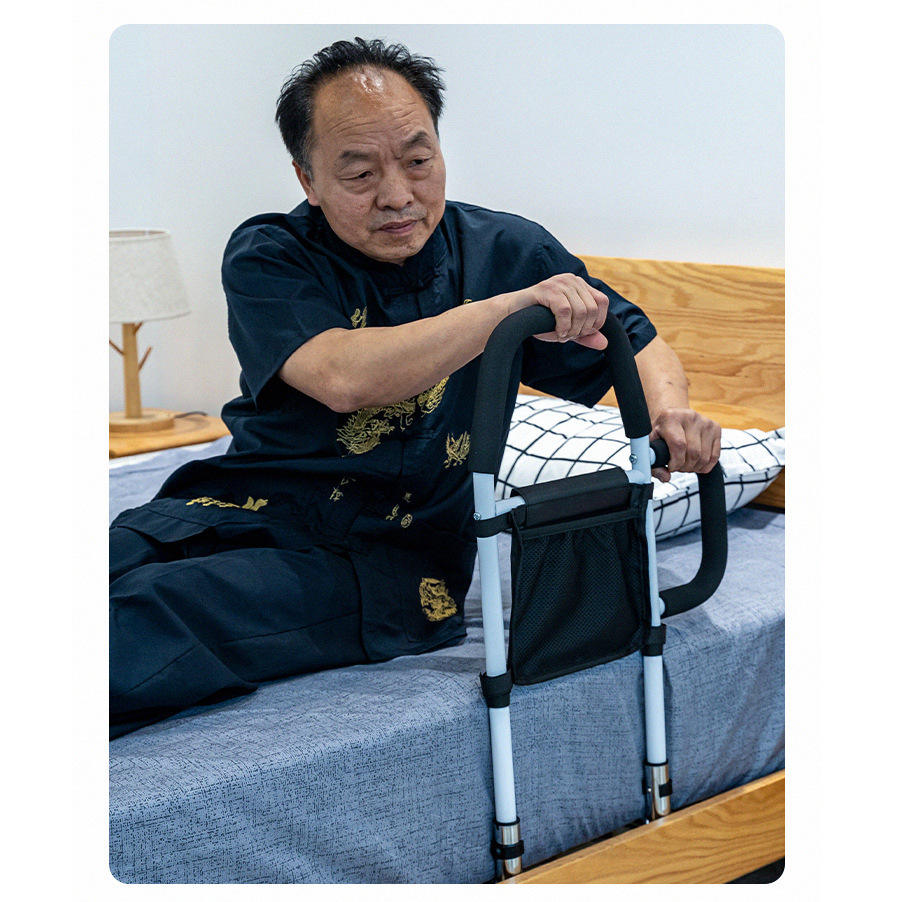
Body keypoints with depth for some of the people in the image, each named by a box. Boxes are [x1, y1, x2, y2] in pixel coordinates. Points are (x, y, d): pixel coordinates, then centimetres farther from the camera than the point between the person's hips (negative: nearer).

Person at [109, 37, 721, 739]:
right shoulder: (268, 256, -1)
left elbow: (640, 344, 15)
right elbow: (343, 377, -20)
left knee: (144, 622, -33)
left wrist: (670, 410, -9)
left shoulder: (505, 252, 7)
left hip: (393, 556, -1)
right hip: (248, 511, 1)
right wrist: (509, 307, -28)